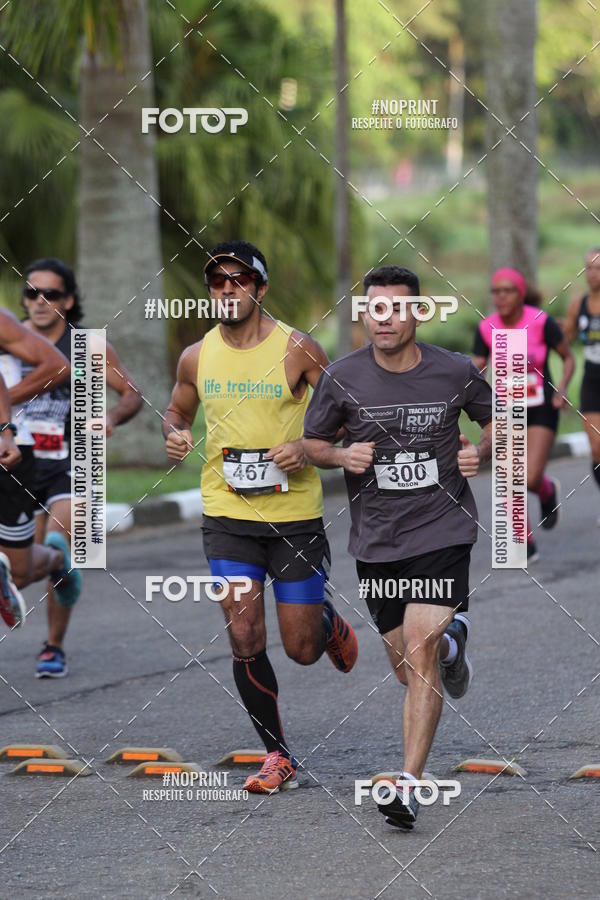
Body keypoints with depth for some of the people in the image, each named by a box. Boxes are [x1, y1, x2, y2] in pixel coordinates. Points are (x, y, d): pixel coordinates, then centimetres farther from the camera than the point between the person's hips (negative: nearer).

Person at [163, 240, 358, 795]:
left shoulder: (298, 349, -7)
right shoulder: (197, 357, 3)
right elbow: (177, 412, 21)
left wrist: (307, 446, -17)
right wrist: (175, 434, -2)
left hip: (295, 514, -2)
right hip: (227, 514, 2)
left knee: (302, 649, 2)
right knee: (244, 640, -7)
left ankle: (330, 624, 40)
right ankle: (278, 756, 7)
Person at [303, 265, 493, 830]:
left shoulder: (454, 372, -4)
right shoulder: (341, 378, -4)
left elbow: (496, 417, 14)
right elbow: (312, 444, 8)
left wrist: (481, 452, -6)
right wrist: (341, 456, -14)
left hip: (441, 530, -2)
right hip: (376, 540, 2)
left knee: (420, 652, -16)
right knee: (406, 668, 10)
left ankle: (408, 786, -15)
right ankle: (451, 644, 48)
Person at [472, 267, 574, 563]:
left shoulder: (542, 322, -16)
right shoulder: (486, 328, -7)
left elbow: (568, 357, -2)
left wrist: (561, 389, -18)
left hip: (541, 409, -3)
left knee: (531, 480, -15)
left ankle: (548, 491, 24)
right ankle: (526, 547, 11)